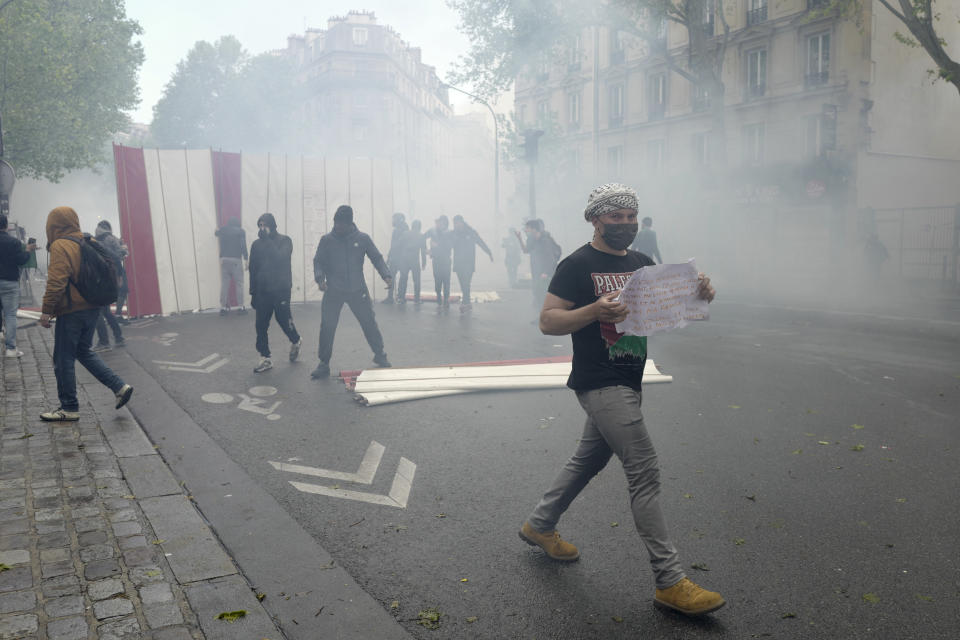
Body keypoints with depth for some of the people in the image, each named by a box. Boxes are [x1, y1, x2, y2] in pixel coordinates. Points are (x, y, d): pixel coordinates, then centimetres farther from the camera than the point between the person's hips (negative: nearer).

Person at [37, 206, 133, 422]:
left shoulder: (61, 246, -13)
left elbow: (56, 281, -20)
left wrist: (47, 310, -16)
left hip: (71, 312, -8)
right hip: (92, 308, 8)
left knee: (63, 359, 2)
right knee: (84, 352, 20)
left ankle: (69, 407, 9)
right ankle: (120, 386, 11)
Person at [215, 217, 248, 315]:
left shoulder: (222, 230, 13)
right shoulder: (241, 231, 3)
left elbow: (215, 233, 37)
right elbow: (243, 246, -8)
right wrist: (246, 259, -7)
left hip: (224, 259, 3)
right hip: (236, 260, -3)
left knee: (224, 284, 5)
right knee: (239, 284, 3)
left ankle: (223, 307, 6)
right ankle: (241, 307, 3)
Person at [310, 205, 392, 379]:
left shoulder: (362, 238, -1)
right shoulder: (327, 240, -1)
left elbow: (377, 258, 4)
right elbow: (318, 261, 4)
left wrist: (386, 275, -11)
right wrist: (320, 277, -16)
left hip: (358, 290, 0)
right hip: (333, 292, 0)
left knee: (370, 323, 7)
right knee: (327, 327, -3)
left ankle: (380, 355, 27)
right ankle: (324, 364, 11)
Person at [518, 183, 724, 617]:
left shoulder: (641, 264, 13)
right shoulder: (578, 265, -10)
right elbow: (548, 321, -13)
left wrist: (699, 294, -7)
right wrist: (596, 310, -29)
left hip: (627, 382, 8)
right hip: (600, 383, -8)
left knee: (589, 459, 20)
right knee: (645, 474, -10)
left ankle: (539, 526, 40)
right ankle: (670, 582, -2)